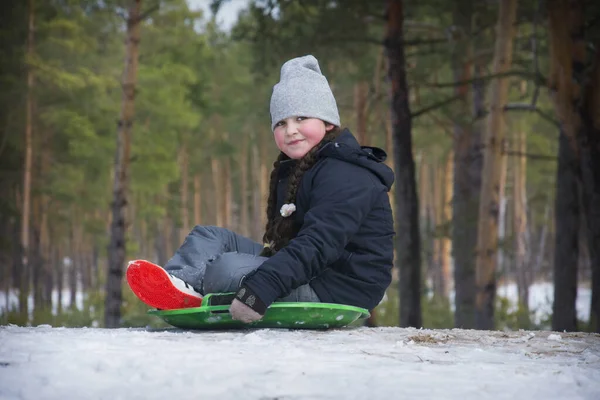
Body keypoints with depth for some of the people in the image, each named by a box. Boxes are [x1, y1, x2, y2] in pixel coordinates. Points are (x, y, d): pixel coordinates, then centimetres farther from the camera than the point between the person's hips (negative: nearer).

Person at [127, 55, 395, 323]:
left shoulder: (345, 177, -18)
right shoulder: (292, 170, 17)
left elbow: (317, 245, -30)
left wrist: (260, 289, -38)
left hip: (333, 290, -10)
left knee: (228, 268, -27)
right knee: (210, 236, 7)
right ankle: (179, 282, -21)